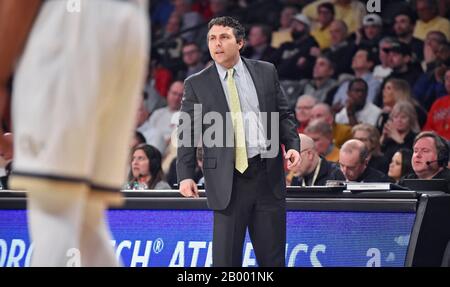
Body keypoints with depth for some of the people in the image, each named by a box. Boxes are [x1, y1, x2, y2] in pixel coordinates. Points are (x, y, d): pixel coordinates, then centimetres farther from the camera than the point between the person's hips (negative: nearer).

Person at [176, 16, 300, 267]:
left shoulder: (266, 72, 9)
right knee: (226, 257, -2)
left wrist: (293, 145, -4)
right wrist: (185, 175, -7)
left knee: (273, 256, 6)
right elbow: (187, 133, 3)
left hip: (268, 175, 2)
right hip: (228, 180, -2)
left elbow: (284, 115, 13)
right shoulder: (197, 84, 4)